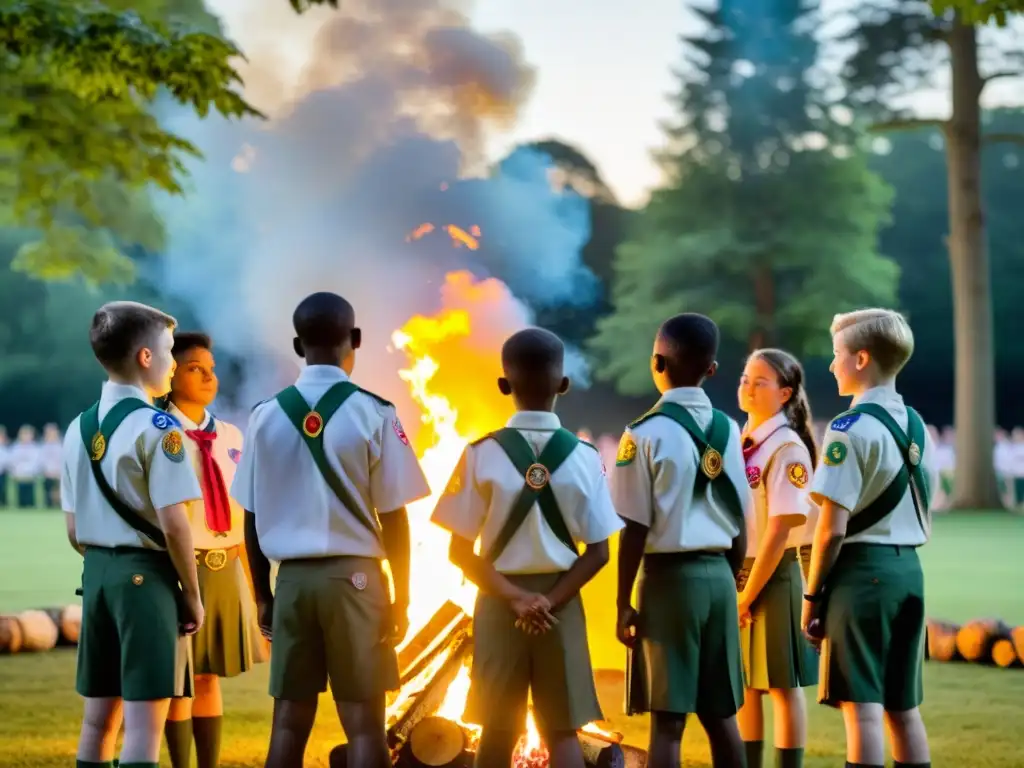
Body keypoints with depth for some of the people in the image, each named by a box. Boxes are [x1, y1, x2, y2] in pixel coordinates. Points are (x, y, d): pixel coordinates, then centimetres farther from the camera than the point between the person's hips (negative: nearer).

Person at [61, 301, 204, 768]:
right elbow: (173, 524, -16)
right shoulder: (156, 426, -13)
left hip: (96, 572, 7)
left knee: (98, 715, 12)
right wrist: (192, 593, -6)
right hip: (146, 574, -7)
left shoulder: (78, 428, 8)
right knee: (144, 718, -5)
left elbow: (74, 529, 11)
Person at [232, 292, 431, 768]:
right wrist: (402, 597, 2)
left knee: (289, 720, 8)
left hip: (293, 578, 3)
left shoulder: (266, 416, 2)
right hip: (354, 576, -3)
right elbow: (393, 518, -6)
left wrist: (262, 595, 15)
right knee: (364, 723, 2)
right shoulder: (372, 414, -7)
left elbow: (252, 519, 6)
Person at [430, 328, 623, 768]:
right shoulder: (583, 456, -5)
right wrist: (550, 601, -7)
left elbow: (460, 551, -9)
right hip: (561, 604, 0)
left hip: (497, 603, 0)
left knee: (496, 731, 9)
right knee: (562, 730, 6)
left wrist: (514, 597, -9)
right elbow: (598, 552, -6)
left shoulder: (481, 454, -8)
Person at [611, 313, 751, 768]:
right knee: (721, 714, 12)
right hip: (718, 576, 5)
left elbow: (636, 529, -10)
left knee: (668, 718, -3)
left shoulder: (646, 433, -9)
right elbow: (740, 525, 10)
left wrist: (623, 602, -4)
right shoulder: (727, 430, 6)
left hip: (669, 578, -5)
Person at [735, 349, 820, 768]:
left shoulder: (787, 448, -13)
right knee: (744, 683, 13)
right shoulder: (737, 443, 10)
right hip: (735, 573, 7)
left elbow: (780, 530, -17)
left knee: (783, 685, 0)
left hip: (772, 576, -7)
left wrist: (749, 594, -16)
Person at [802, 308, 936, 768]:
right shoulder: (916, 425, 11)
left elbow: (833, 528, -16)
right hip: (909, 570, 8)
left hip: (862, 570, -8)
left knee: (862, 705, -5)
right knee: (903, 707, 13)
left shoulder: (852, 428, -13)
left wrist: (812, 595, -8)